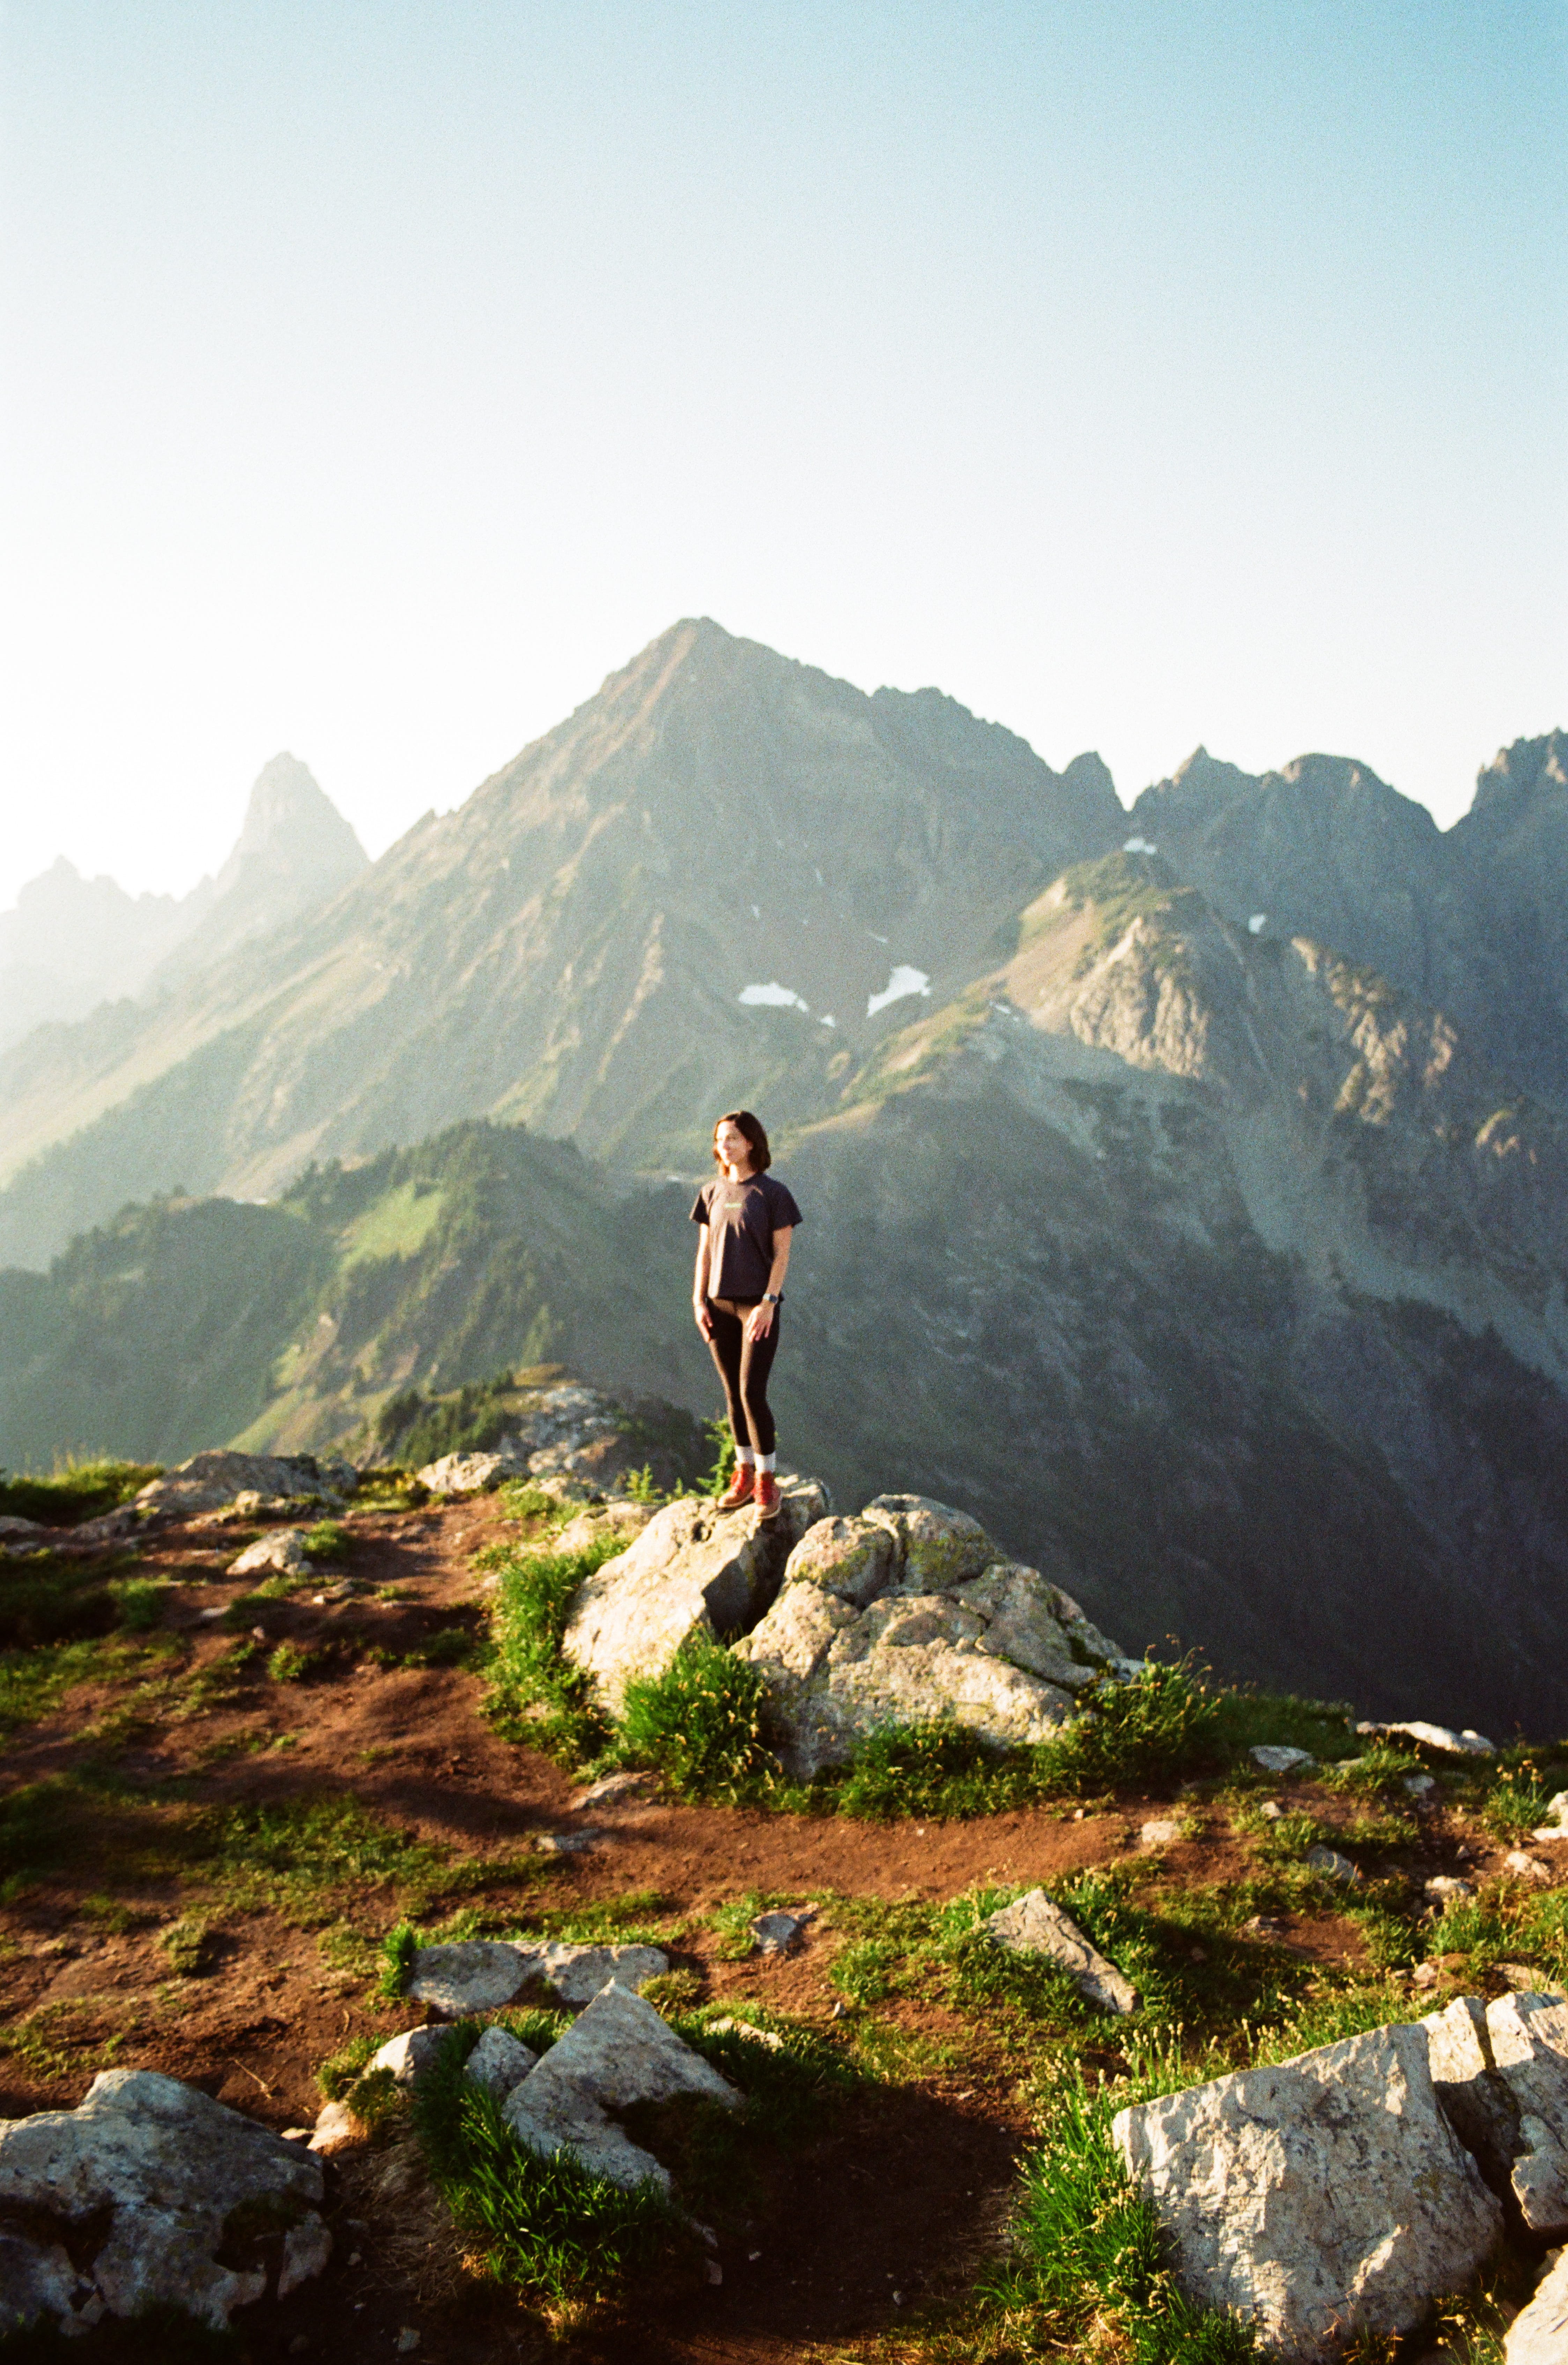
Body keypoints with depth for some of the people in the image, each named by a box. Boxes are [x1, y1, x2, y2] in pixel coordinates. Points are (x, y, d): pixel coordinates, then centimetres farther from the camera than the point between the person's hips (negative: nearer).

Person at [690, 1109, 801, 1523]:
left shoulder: (772, 1193, -6)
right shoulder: (712, 1193, 8)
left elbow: (782, 1253, -8)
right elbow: (704, 1251, 11)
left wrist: (768, 1303, -16)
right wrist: (699, 1302, 2)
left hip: (758, 1305, -5)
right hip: (720, 1305, 5)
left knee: (752, 1393, -9)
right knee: (733, 1394, 10)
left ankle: (767, 1482, 4)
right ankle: (744, 1474, 22)